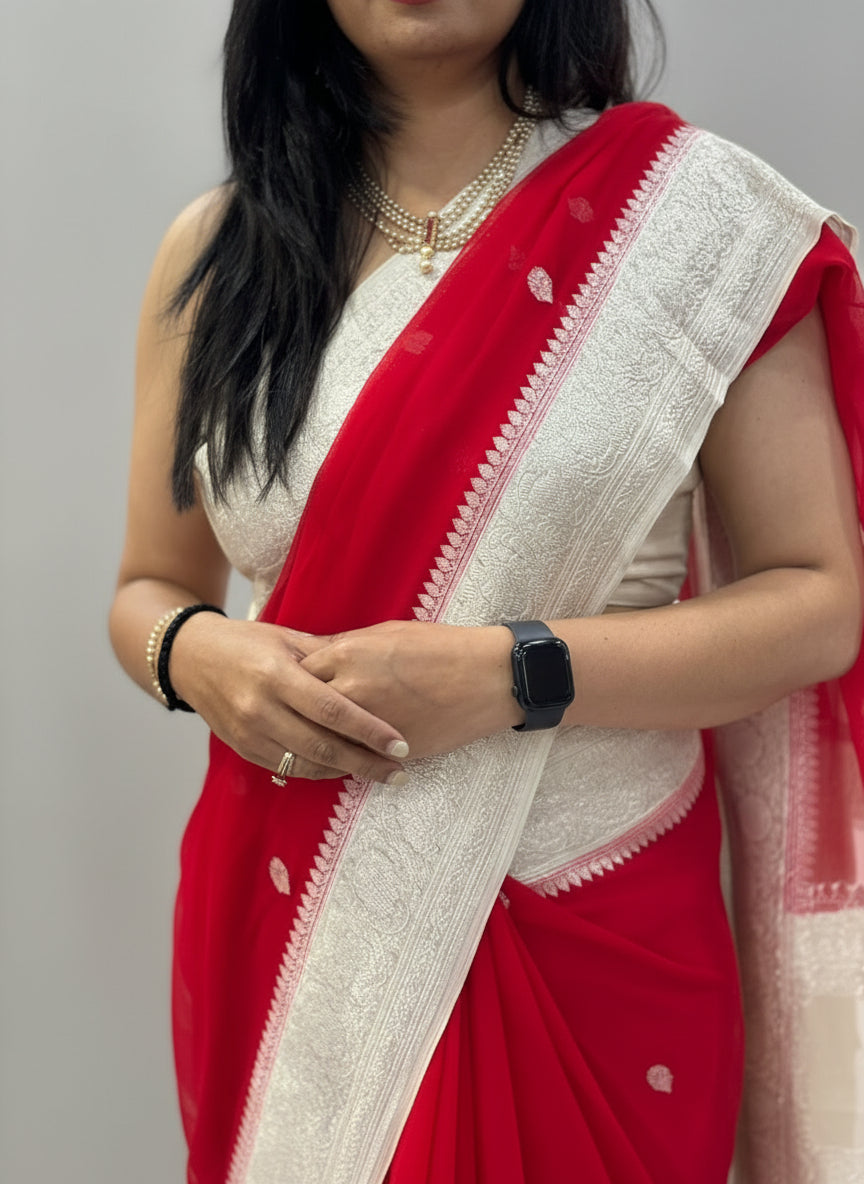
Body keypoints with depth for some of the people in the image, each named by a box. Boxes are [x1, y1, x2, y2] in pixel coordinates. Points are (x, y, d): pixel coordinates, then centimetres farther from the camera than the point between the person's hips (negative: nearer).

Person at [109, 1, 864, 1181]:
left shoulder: (694, 213, -7)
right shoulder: (216, 251, 2)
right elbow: (149, 590, 10)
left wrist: (514, 676, -20)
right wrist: (195, 653, -13)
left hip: (593, 945, -2)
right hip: (292, 936, 3)